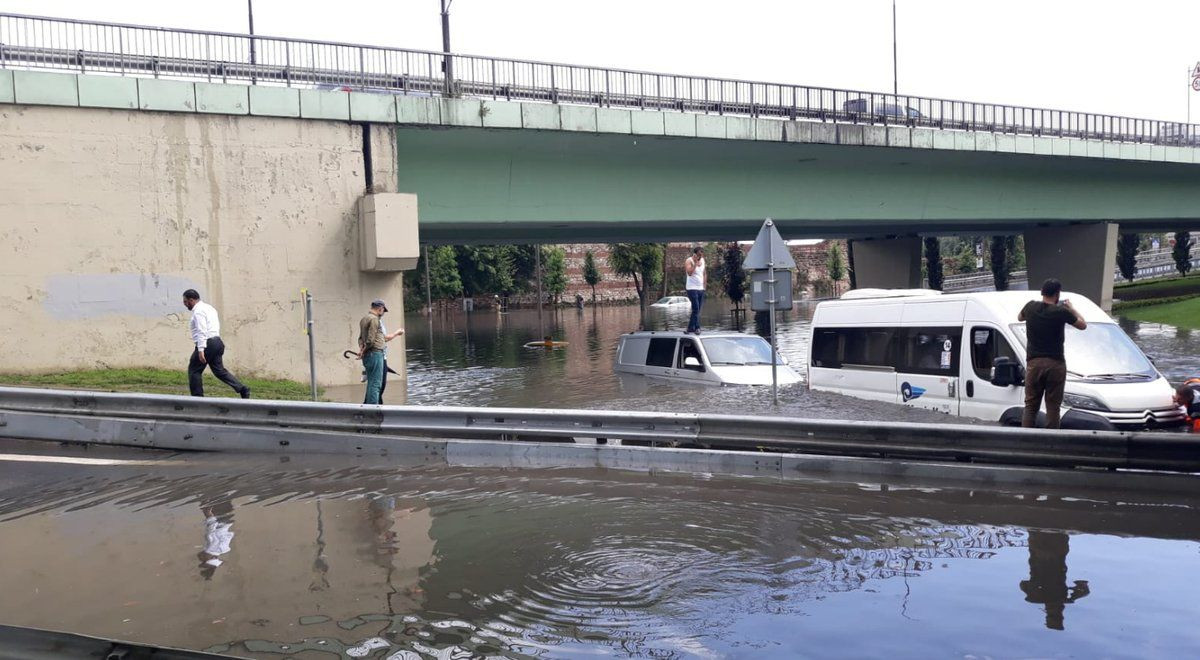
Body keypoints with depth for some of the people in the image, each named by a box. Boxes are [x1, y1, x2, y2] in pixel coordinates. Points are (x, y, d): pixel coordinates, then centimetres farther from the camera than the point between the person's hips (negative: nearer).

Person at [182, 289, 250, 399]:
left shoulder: (198, 311, -12)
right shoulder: (208, 307, 19)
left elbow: (201, 331, -22)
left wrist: (201, 350, -26)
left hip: (207, 344, -10)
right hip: (217, 342, 10)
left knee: (194, 370, 2)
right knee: (219, 370, 12)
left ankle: (197, 398, 6)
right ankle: (242, 389, 2)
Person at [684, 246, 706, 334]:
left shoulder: (702, 260, 11)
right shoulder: (689, 261, -8)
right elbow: (689, 273, -25)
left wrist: (704, 284, 14)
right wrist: (695, 263, -24)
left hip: (701, 289, 7)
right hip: (692, 288, -7)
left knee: (697, 310, 7)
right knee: (696, 309, -14)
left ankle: (690, 328, 13)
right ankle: (697, 328, -11)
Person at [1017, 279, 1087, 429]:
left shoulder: (1031, 307, 0)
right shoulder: (1061, 311, -9)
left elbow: (1019, 317, 24)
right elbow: (1082, 325, 6)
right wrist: (1070, 308, 20)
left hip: (1033, 363, 3)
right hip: (1055, 364, -2)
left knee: (1030, 406, 7)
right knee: (1053, 406, 4)